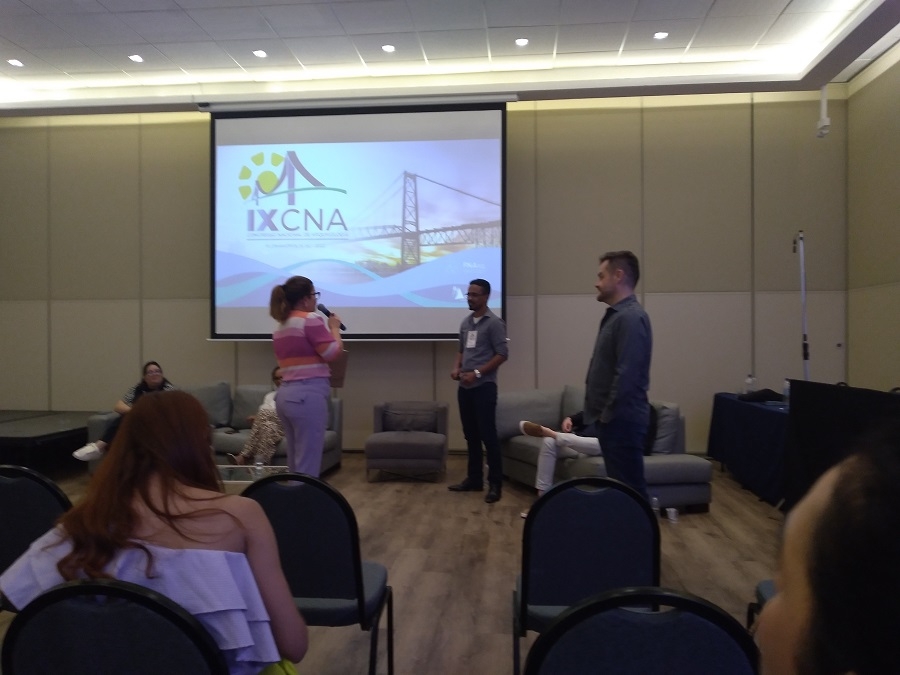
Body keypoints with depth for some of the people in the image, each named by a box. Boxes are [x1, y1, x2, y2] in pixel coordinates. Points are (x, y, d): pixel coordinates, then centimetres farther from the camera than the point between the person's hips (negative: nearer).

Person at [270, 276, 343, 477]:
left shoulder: (281, 326, 16)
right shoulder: (310, 319, -9)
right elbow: (333, 352, -11)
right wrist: (335, 327, 4)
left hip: (285, 394, 9)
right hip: (308, 394, -9)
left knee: (296, 463, 15)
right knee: (307, 466, -4)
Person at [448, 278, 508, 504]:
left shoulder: (494, 323, -7)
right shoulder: (465, 322, 14)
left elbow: (502, 354, -11)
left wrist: (477, 373, -17)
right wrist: (456, 367, 1)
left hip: (484, 387, -7)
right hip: (465, 387, 7)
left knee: (488, 435, -6)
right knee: (471, 435, 11)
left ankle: (495, 483, 2)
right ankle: (474, 479, 21)